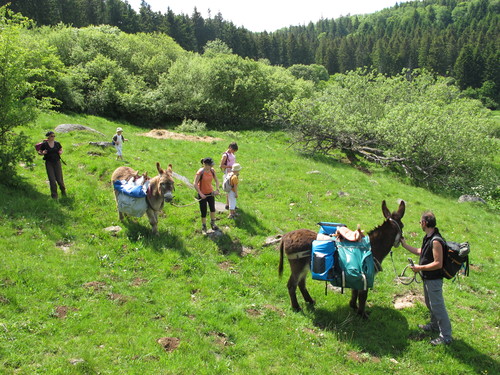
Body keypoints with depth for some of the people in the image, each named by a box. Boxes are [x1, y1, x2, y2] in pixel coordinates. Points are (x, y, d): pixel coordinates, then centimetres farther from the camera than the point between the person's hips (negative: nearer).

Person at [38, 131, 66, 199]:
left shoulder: (57, 143, 2)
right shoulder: (44, 144, -4)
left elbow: (61, 150, 17)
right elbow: (39, 152, 6)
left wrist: (60, 152, -6)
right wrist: (43, 153, -16)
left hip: (57, 162, 1)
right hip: (49, 163, -1)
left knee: (59, 179, 0)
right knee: (52, 179, -6)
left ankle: (63, 190, 29)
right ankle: (54, 195, 6)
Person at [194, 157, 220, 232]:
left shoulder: (212, 170, -7)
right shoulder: (200, 172, -22)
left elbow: (216, 181, 6)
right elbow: (195, 184, -22)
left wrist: (217, 189, -7)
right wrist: (200, 194, -23)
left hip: (210, 193, 5)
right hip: (202, 194, -5)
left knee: (212, 208, 14)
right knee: (203, 211, 4)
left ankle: (212, 223, 36)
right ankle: (203, 226, 22)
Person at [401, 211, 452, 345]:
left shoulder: (436, 241, -27)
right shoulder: (428, 237, 4)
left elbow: (438, 264, -29)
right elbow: (421, 251, 19)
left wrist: (420, 268, -24)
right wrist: (405, 245, 20)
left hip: (434, 279, -10)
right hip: (427, 278, 10)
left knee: (437, 306, -1)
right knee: (430, 304, 25)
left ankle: (446, 336, 9)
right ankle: (435, 326, 44)